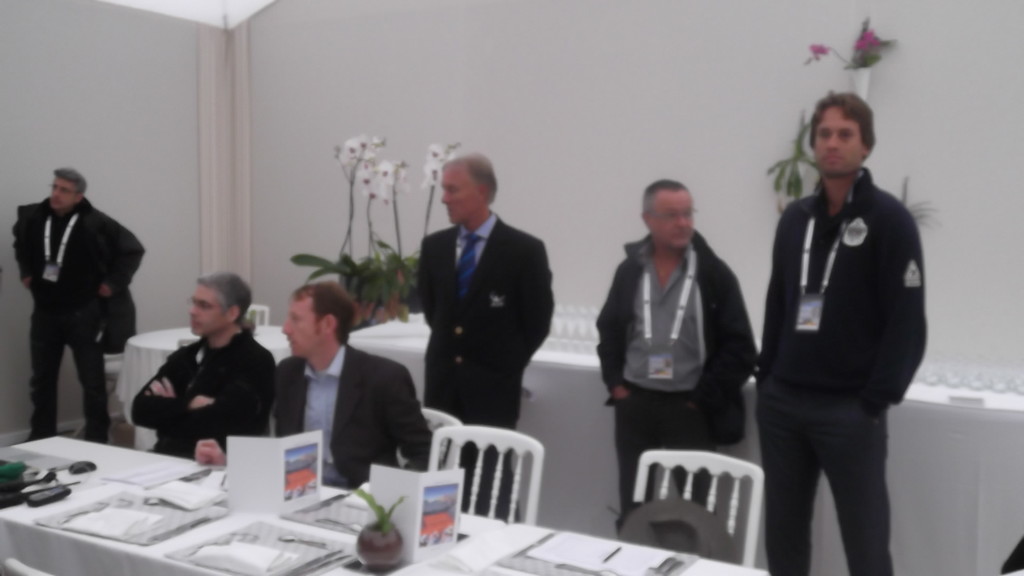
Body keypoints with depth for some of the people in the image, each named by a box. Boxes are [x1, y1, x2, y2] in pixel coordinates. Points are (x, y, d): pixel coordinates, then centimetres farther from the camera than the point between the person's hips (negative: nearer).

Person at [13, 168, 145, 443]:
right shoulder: (33, 217, -3)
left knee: (92, 381, 3)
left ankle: (97, 439, 13)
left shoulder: (95, 223, -16)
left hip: (84, 313, -4)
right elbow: (20, 244, 21)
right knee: (42, 379, 12)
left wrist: (114, 282, -10)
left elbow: (132, 250, -7)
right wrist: (26, 272, 12)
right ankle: (40, 437, 25)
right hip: (45, 312, 4)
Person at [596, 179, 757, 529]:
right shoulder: (629, 271, 6)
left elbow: (740, 348, -6)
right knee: (633, 507, 11)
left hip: (690, 409, -3)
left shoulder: (714, 274, -5)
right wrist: (615, 383, 5)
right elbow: (609, 331, 16)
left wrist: (704, 400, -9)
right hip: (634, 406, 3)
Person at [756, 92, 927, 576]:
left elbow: (906, 321, -10)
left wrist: (876, 400, -13)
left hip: (850, 411, -5)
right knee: (783, 533, 14)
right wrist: (766, 377, 9)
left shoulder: (889, 219, -6)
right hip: (781, 404, 6)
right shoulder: (795, 218, 11)